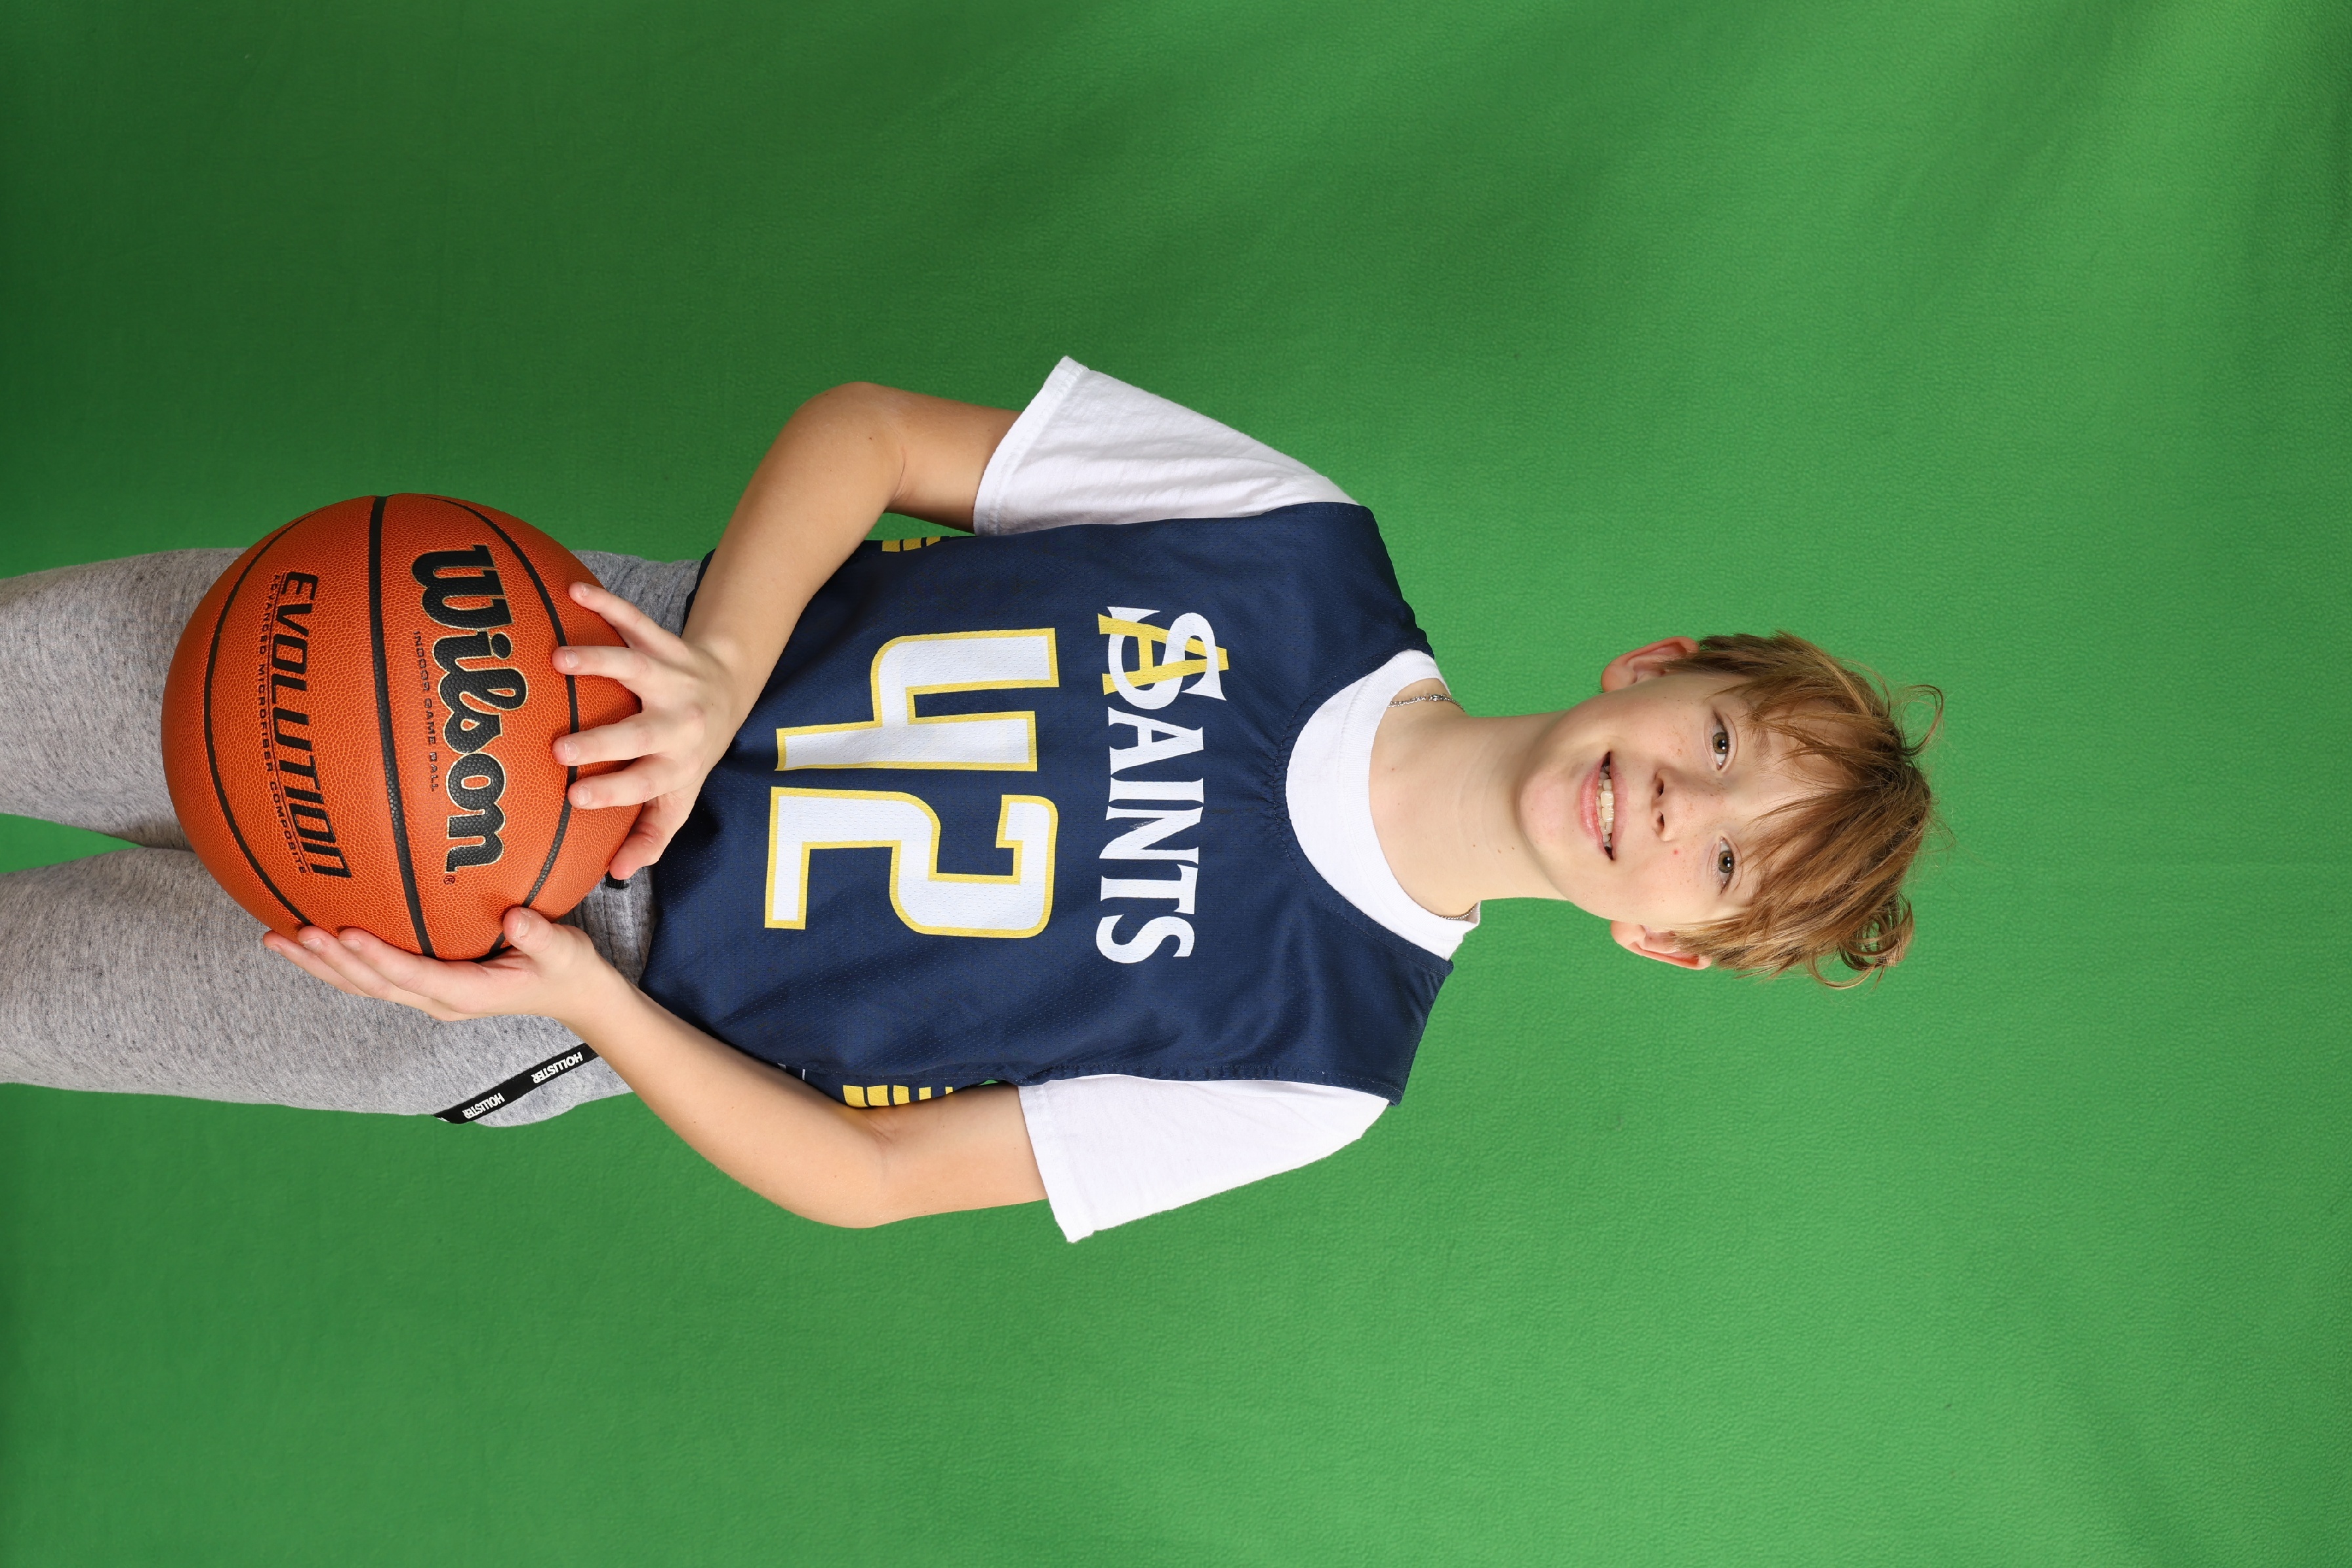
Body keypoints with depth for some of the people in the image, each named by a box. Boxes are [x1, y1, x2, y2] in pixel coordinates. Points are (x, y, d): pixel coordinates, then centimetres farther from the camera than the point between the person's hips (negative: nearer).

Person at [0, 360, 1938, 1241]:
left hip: (584, 979, -2)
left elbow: (868, 1176, -10)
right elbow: (859, 427, -8)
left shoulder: (1310, 1076, -13)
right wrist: (715, 679, -25)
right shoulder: (1301, 550, -11)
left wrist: (578, 991, -22)